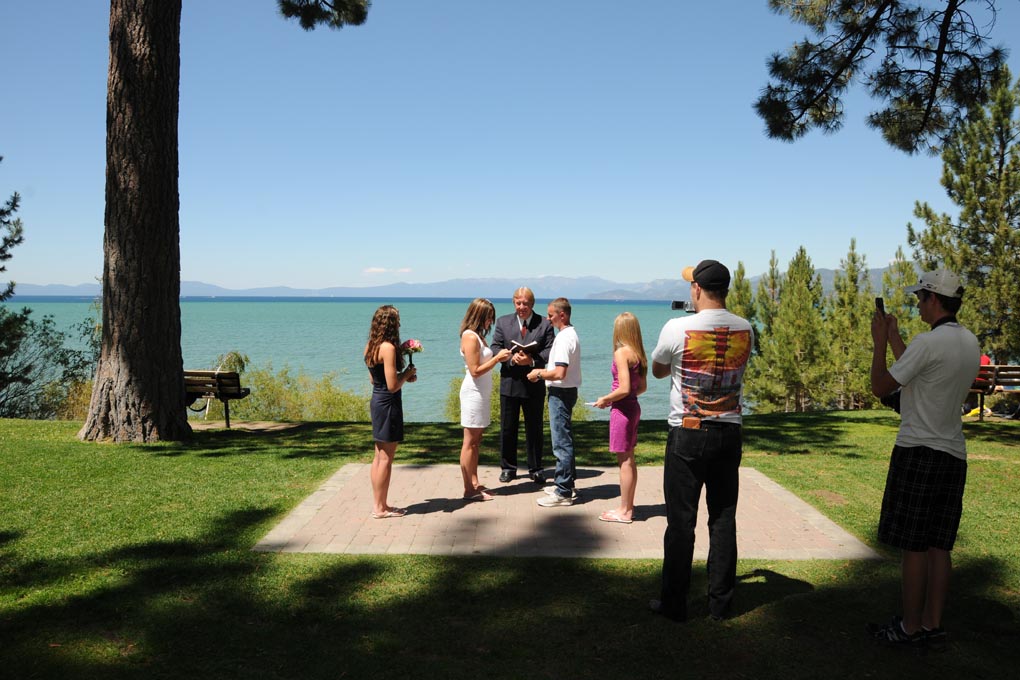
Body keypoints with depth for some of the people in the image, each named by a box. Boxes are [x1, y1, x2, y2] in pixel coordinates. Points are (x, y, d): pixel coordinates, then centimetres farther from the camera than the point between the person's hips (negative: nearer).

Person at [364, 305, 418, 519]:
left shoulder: (371, 346, 8)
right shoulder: (388, 348, -19)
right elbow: (393, 386, -21)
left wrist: (404, 376, 13)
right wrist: (407, 374, -4)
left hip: (376, 401, 9)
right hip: (388, 404, -9)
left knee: (379, 457, 15)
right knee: (385, 459, 1)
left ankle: (378, 504, 23)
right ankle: (380, 508, 9)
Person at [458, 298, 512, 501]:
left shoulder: (477, 335, 14)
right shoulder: (470, 336, -15)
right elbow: (475, 371, -19)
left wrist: (499, 357, 6)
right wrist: (497, 358, -14)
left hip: (482, 393, 10)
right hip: (473, 393, -10)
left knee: (476, 441, 13)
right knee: (470, 442, -3)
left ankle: (474, 484, 20)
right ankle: (469, 489, 3)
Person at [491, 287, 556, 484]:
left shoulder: (545, 324, -1)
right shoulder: (503, 322, 5)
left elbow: (550, 351, -8)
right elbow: (495, 348, -1)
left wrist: (532, 360, -25)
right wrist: (512, 358, -19)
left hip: (534, 384, -1)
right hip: (509, 382, 1)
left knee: (534, 428, 9)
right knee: (507, 428, 9)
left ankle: (535, 469, 21)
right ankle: (508, 468, 23)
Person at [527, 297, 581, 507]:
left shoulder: (564, 338, -19)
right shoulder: (571, 334, 12)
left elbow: (559, 373, -25)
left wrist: (539, 373, -10)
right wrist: (542, 372, 11)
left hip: (561, 393, -11)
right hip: (566, 390, 11)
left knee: (561, 442, -5)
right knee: (564, 440, 18)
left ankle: (563, 493, 1)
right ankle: (566, 484, 28)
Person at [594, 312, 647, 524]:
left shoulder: (621, 352, -17)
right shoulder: (637, 353, 8)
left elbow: (624, 389, -23)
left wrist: (605, 400, -8)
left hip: (622, 409, -9)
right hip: (633, 407, 9)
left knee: (624, 460, -2)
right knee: (629, 459, 16)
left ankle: (624, 511, 6)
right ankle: (628, 506, 25)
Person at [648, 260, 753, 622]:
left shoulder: (678, 328, -12)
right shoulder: (745, 330, 0)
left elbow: (657, 370, 4)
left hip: (687, 434, -4)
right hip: (729, 433, 4)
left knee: (681, 521, 4)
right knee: (723, 518, 11)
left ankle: (674, 603, 13)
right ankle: (720, 601, 21)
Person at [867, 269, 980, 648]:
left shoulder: (929, 342, -16)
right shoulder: (970, 343, 10)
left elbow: (880, 387, -9)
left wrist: (880, 342, 2)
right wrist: (894, 339, 29)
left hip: (919, 453, -8)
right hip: (953, 454, 8)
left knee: (913, 547, -1)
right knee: (939, 546, 12)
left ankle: (910, 629, 7)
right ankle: (933, 627, 19)